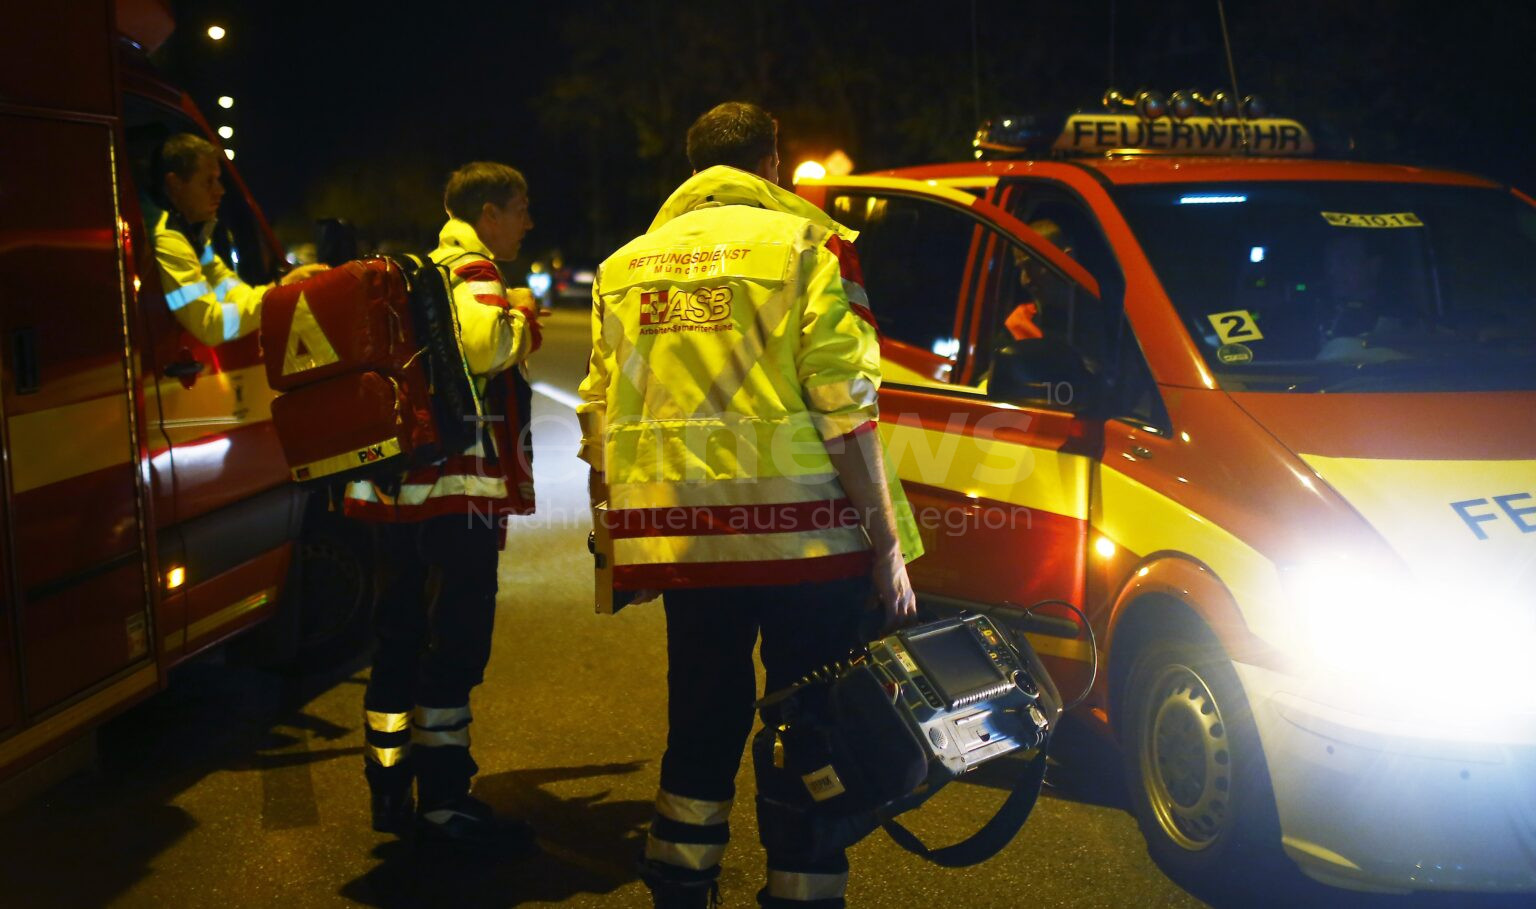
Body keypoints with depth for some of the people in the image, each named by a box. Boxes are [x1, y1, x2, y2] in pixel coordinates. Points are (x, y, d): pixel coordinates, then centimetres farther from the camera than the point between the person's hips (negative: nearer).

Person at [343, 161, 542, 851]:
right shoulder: (472, 271, -7)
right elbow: (485, 348, -25)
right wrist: (521, 313, -6)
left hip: (404, 486, 10)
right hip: (459, 484, -10)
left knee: (402, 637, 14)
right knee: (455, 644, -6)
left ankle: (389, 791, 22)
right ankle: (444, 802, -2)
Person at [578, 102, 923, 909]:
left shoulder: (627, 265, 13)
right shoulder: (804, 244, -3)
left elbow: (598, 412, 15)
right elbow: (843, 404, -11)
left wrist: (622, 534, 24)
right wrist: (886, 541, -9)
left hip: (680, 536, 5)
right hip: (802, 532, -5)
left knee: (702, 721, 18)